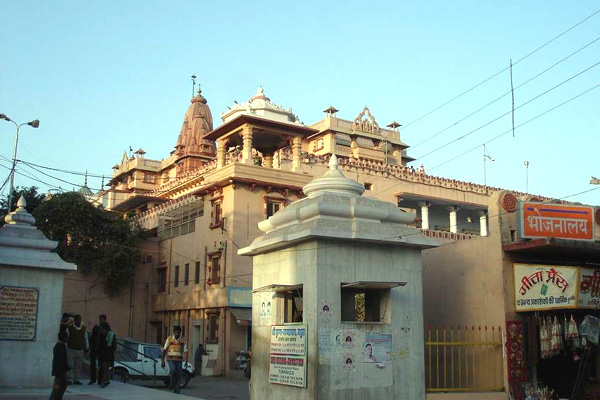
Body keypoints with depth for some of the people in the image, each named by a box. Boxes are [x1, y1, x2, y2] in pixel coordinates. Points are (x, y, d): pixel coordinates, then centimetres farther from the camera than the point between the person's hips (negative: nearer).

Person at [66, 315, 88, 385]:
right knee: (70, 365, -5)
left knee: (78, 366, 6)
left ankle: (76, 380, 14)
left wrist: (87, 347, 17)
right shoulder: (69, 328, -1)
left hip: (80, 350, 3)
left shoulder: (83, 328, 10)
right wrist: (65, 347, 0)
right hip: (71, 349, -3)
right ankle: (69, 380, -1)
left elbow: (86, 338, 18)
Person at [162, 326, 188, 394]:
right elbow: (164, 350, 2)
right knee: (173, 370, -26)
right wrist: (163, 361, -3)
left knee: (178, 375, -2)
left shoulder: (183, 340, 2)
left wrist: (186, 360, -13)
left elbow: (185, 351, 0)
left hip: (179, 360, 2)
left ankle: (176, 391, 8)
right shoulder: (169, 338, 0)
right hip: (170, 359, -2)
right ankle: (171, 384, -3)